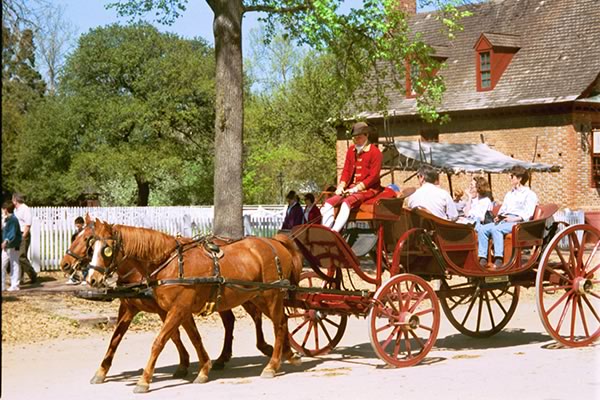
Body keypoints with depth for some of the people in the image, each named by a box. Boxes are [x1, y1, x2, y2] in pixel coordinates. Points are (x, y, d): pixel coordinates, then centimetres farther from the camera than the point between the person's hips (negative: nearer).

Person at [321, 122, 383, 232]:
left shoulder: (375, 152, -6)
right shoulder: (351, 150, 15)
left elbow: (373, 176, -11)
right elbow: (346, 171, 16)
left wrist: (356, 189, -17)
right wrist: (341, 186, -3)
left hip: (368, 189, -7)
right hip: (351, 188, 7)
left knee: (347, 202, -34)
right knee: (329, 202, -15)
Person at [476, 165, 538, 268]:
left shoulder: (529, 194, 7)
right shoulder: (509, 194, 33)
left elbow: (528, 214, -6)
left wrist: (514, 219, -19)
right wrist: (498, 217, 7)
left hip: (518, 222, -7)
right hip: (503, 221, 7)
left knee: (496, 229, -36)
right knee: (481, 229, -20)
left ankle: (498, 258, -41)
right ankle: (483, 258, -27)